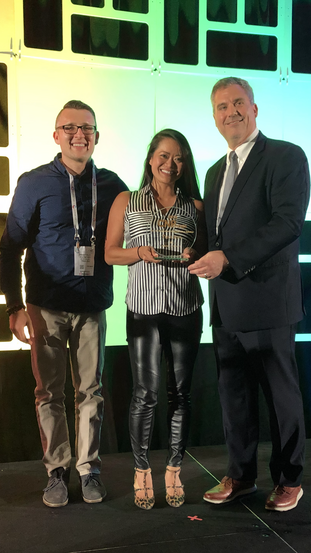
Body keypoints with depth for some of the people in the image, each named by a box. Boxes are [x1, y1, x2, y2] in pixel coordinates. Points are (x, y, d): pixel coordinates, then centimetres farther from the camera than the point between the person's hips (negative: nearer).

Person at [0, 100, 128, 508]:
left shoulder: (112, 186, 5)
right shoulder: (34, 184, 0)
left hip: (93, 307, 2)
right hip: (47, 308, -1)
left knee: (90, 392, 7)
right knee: (50, 393, 5)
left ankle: (89, 467, 21)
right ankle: (57, 470, 19)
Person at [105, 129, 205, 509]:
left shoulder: (195, 206, 11)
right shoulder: (126, 202, 8)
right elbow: (110, 253, 7)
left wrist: (194, 255, -9)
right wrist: (140, 252, -12)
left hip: (185, 310, 2)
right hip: (143, 308, -1)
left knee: (180, 393, 7)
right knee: (145, 393, -2)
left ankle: (174, 471, 21)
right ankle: (141, 471, 15)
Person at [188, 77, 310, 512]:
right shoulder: (215, 172, 19)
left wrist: (228, 258, -22)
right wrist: (206, 257, 2)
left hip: (267, 300, -7)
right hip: (226, 305, 7)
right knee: (234, 393, 14)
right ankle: (241, 474, 30)